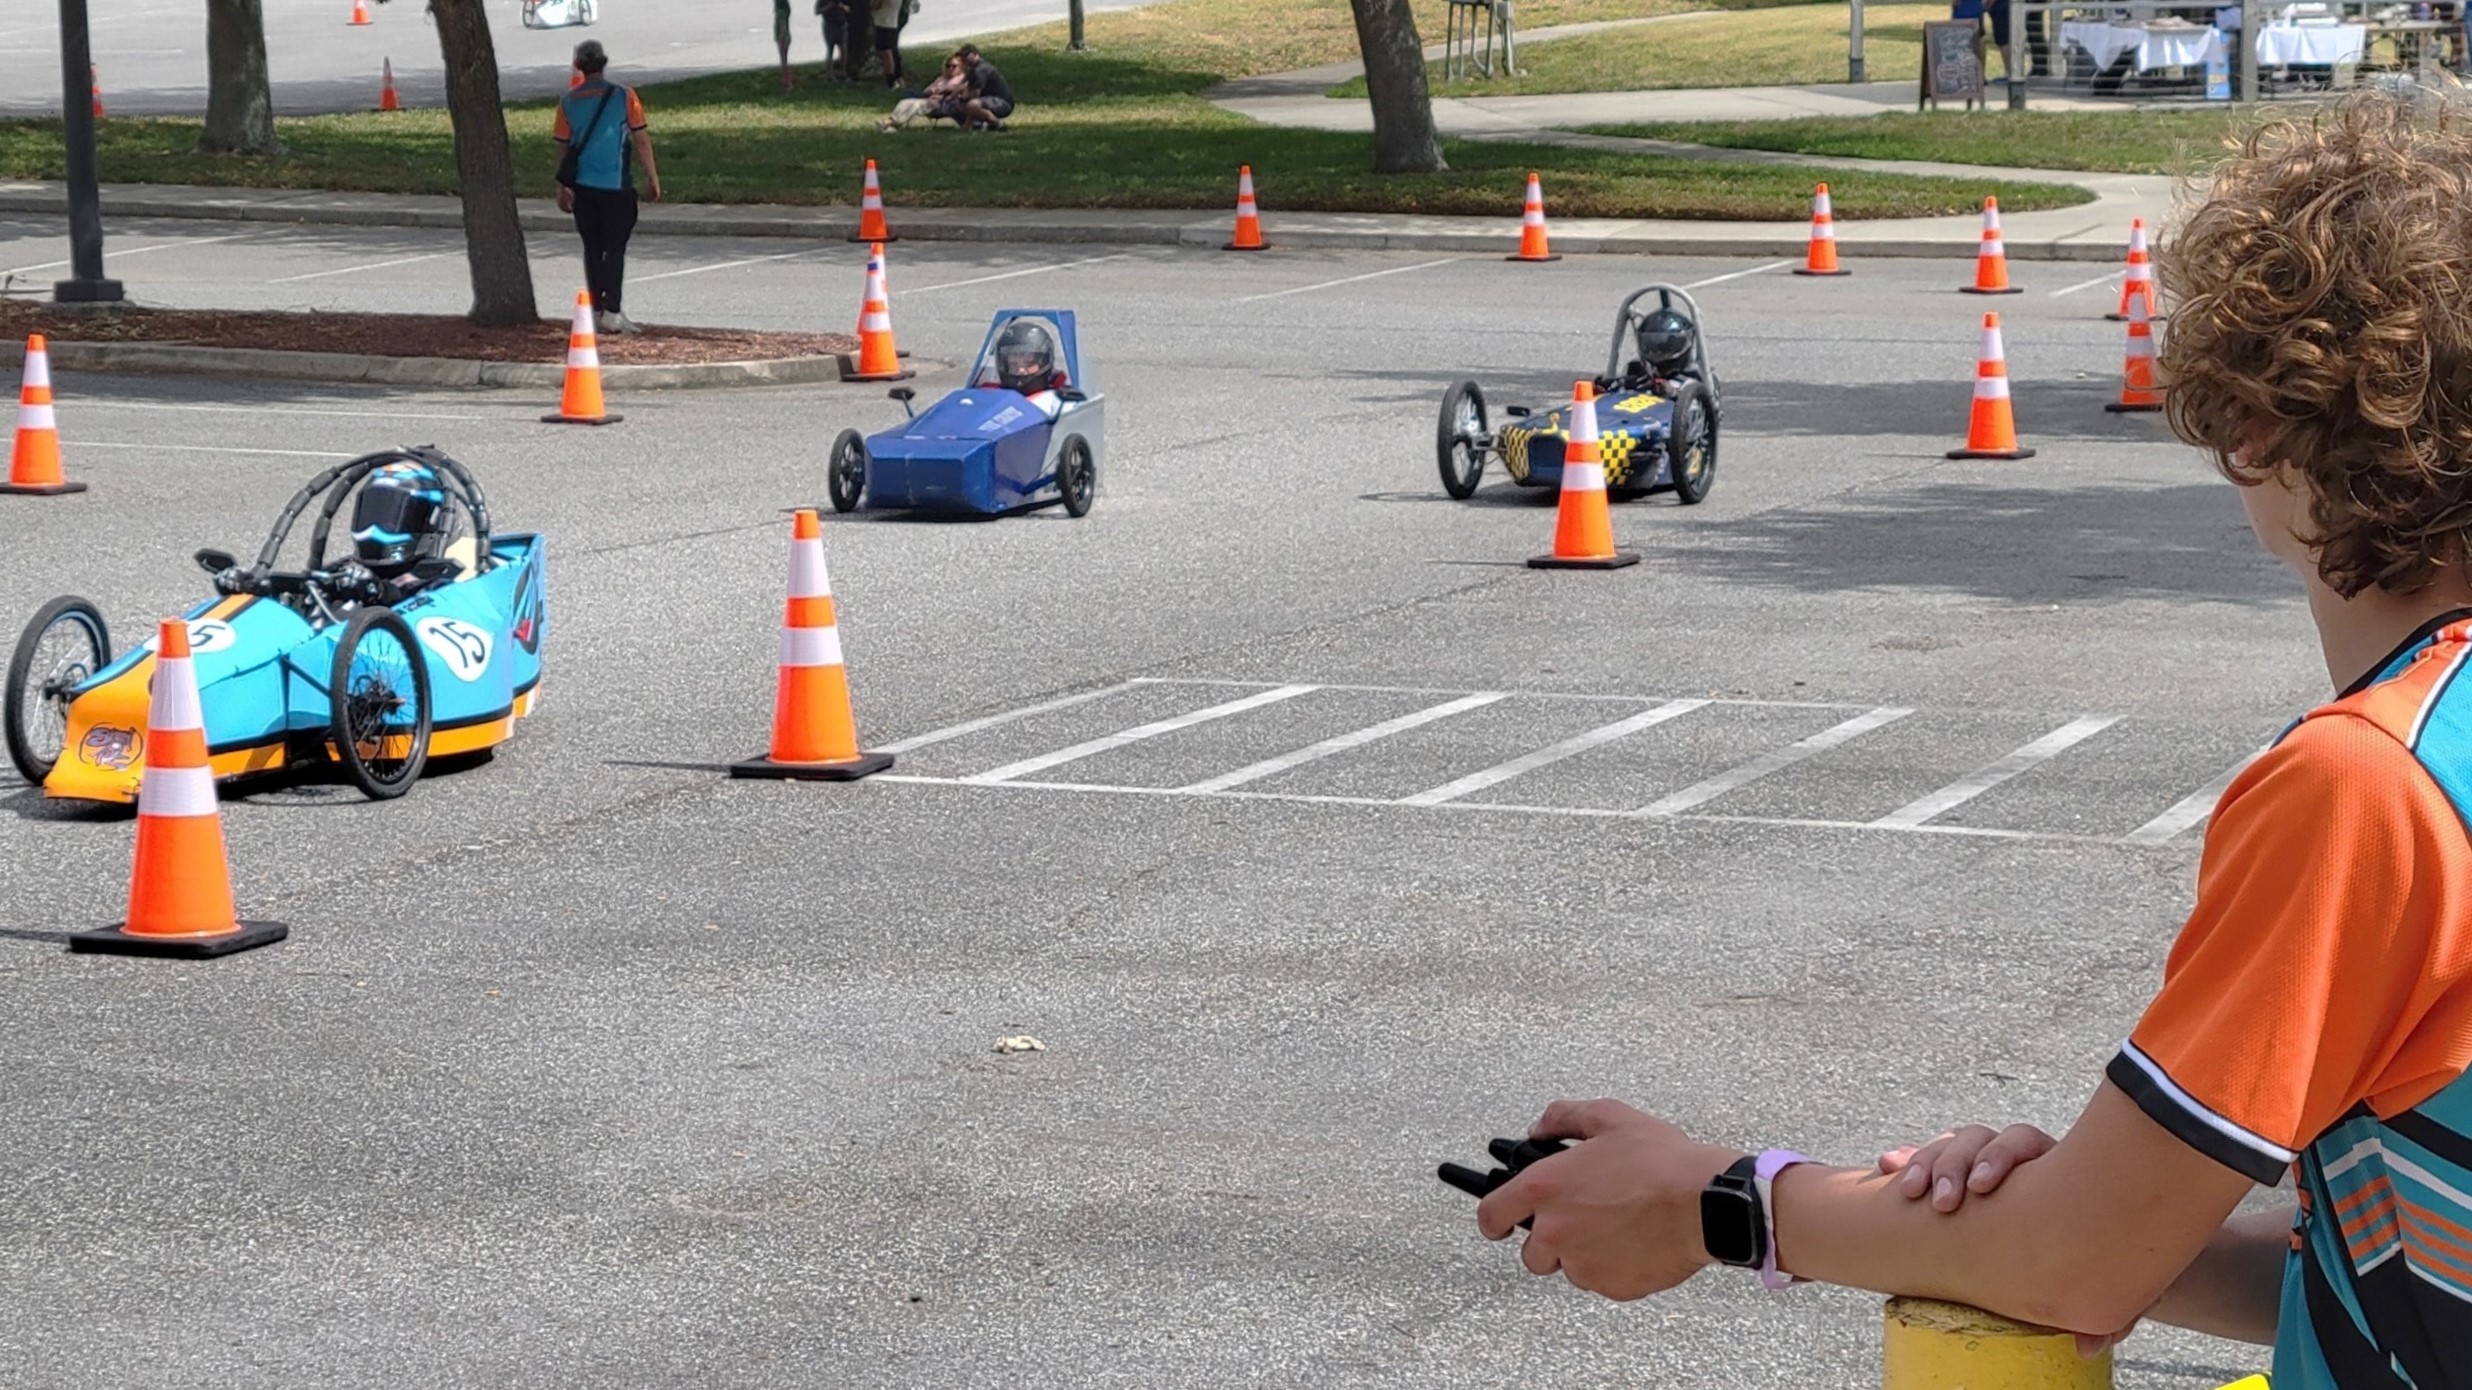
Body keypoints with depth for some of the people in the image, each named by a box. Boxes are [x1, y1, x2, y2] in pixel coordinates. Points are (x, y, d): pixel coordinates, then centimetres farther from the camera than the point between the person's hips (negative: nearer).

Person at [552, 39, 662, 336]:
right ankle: (612, 312, -8)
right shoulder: (623, 96, -5)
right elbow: (641, 139, -3)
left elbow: (563, 146, 5)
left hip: (582, 187, 3)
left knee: (593, 248, 12)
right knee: (615, 248, 1)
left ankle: (597, 310, 15)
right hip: (616, 185, -3)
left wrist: (563, 187, 14)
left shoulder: (569, 101, 1)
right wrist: (652, 177, 6)